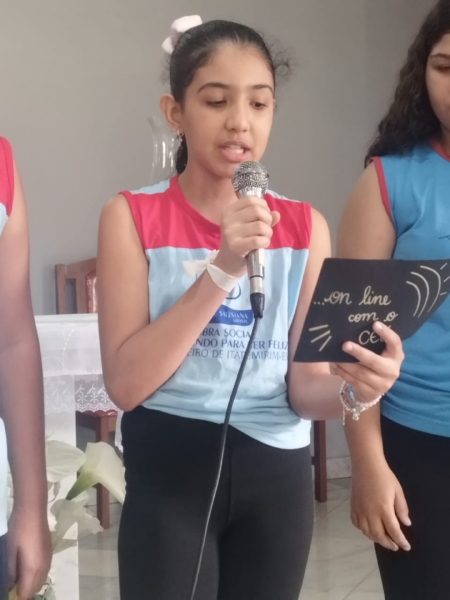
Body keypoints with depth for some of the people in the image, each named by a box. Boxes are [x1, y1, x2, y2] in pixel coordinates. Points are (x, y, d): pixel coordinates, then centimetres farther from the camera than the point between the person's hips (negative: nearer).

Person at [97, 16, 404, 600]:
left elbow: (303, 384, -1)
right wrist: (223, 268, -23)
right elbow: (126, 382, -14)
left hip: (277, 473, 3)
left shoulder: (305, 226, 2)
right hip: (170, 472, -3)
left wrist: (353, 387, -24)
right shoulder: (133, 216, -6)